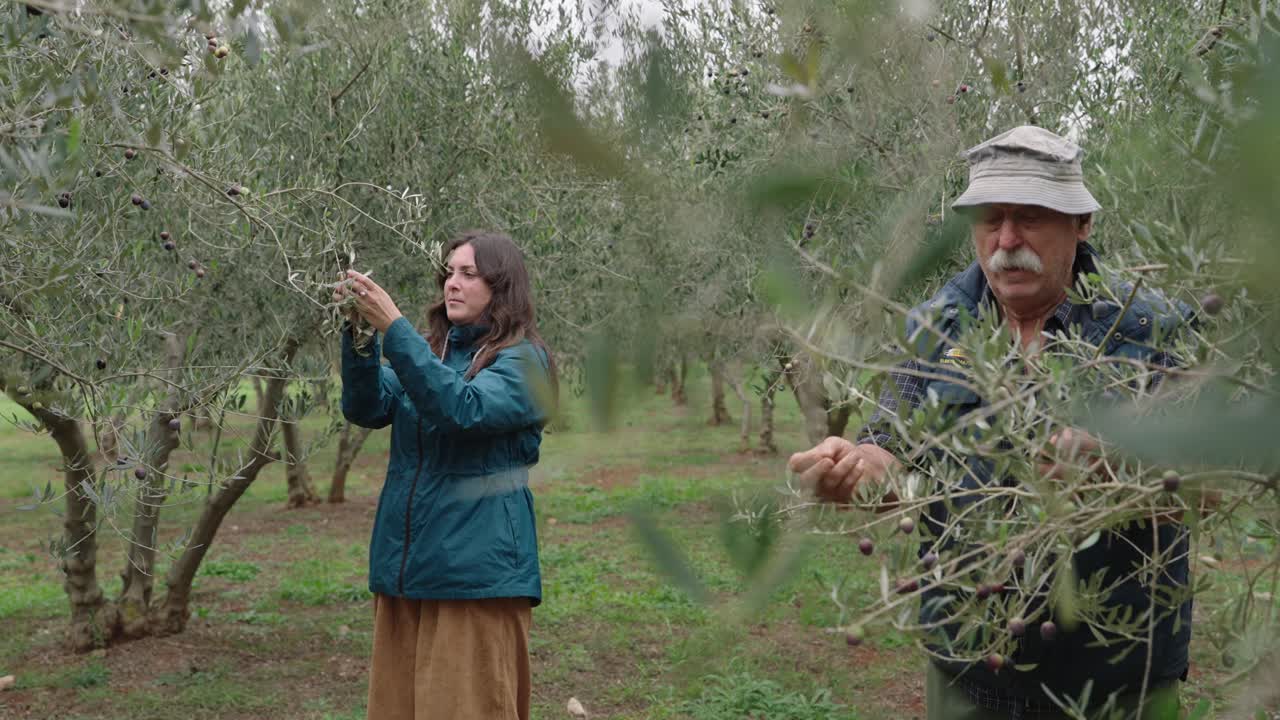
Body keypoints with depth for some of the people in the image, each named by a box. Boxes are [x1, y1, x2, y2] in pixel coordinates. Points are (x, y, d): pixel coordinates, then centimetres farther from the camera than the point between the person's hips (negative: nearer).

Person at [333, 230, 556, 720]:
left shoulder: (523, 361, -4)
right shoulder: (430, 350, 14)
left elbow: (462, 409, -23)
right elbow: (366, 408, -1)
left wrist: (392, 327, -25)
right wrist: (360, 334, -17)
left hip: (478, 570, -6)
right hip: (404, 568, 6)